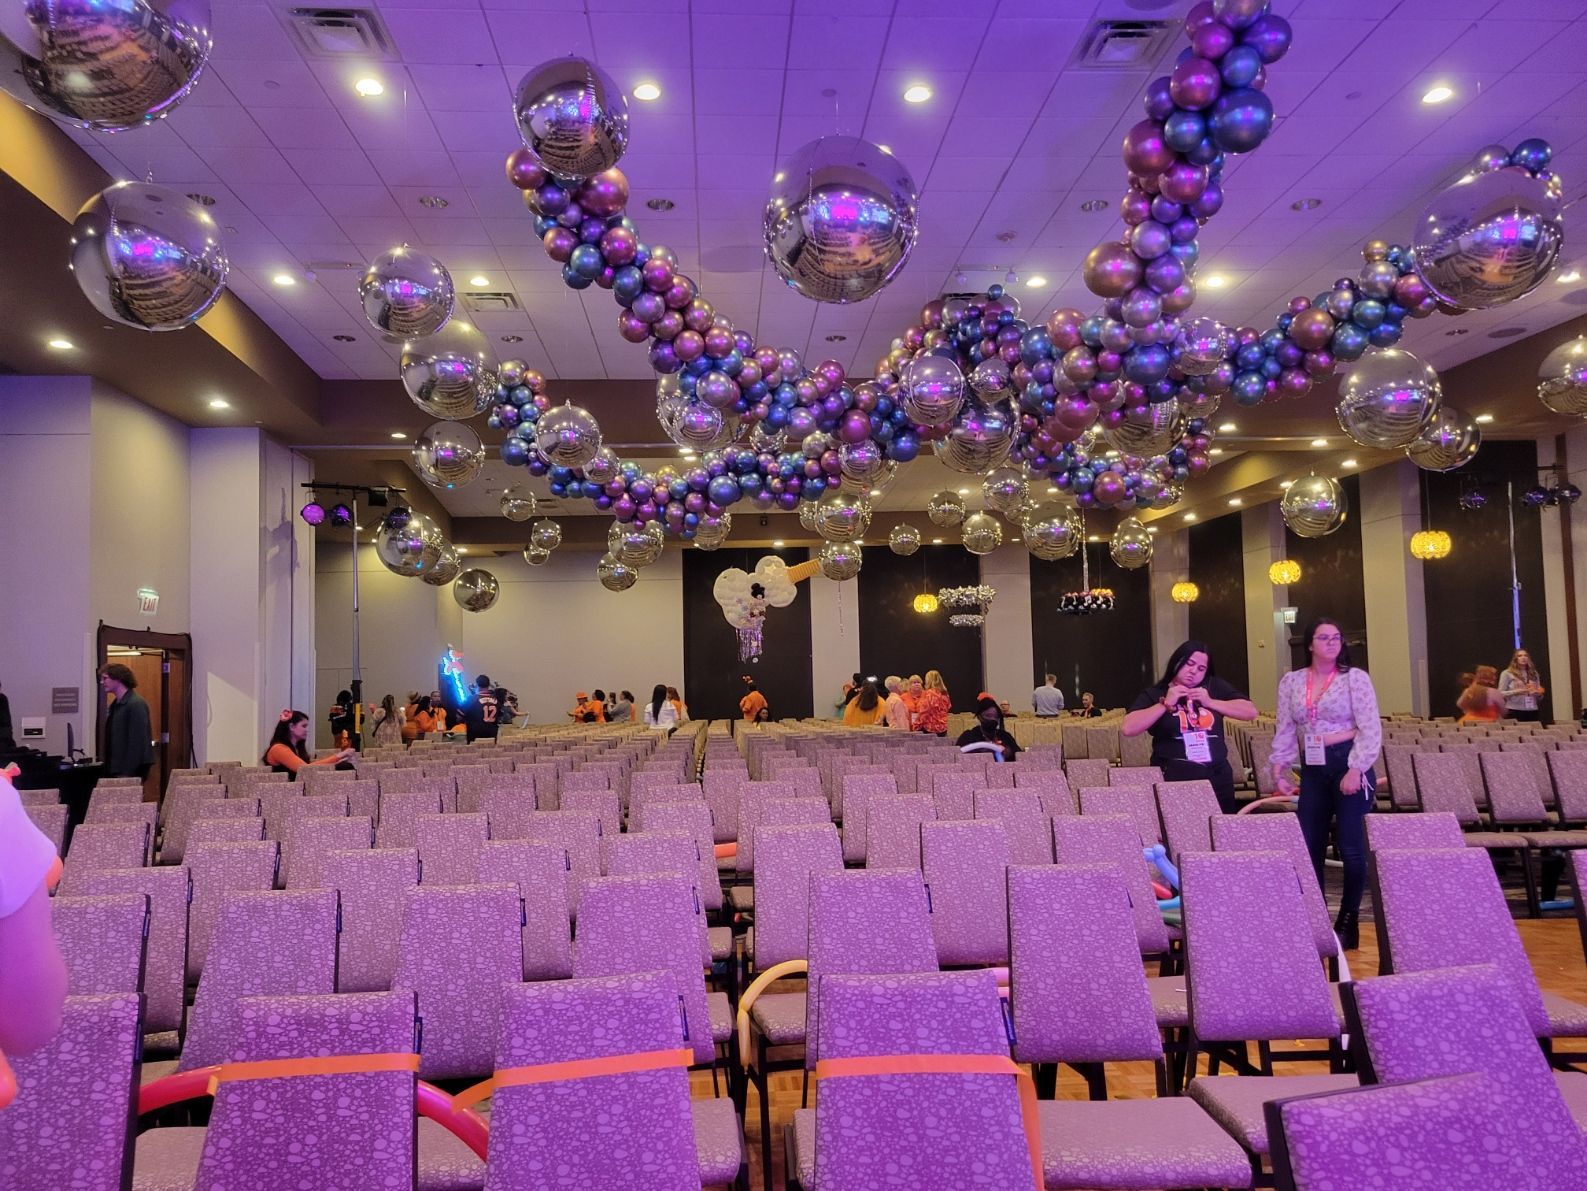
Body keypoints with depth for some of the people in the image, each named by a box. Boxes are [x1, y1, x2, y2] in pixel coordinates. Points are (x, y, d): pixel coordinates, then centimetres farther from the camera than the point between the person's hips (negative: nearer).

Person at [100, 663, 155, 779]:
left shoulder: (136, 704, -13)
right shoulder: (115, 705, 15)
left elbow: (138, 741, -18)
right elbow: (111, 741, 19)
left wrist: (128, 773, -21)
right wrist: (108, 769, 15)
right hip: (115, 770, 9)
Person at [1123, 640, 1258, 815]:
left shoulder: (1215, 687, 8)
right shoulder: (1154, 694, 0)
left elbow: (1251, 712, 2)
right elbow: (1127, 728, -13)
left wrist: (1210, 702, -6)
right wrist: (1166, 704, -12)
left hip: (1217, 779, 3)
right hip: (1174, 780, -3)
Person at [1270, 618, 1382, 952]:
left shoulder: (1355, 678, -1)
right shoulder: (1290, 681, 8)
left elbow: (1370, 729, -7)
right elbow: (1285, 731, 10)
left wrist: (1356, 769, -16)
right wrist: (1279, 770, 3)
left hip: (1348, 763, -4)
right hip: (1312, 769, 4)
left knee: (1351, 848, -2)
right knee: (1309, 847, 4)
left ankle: (1347, 923, 14)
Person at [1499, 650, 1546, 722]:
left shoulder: (1534, 674, 16)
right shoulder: (1507, 673, 1)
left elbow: (1539, 697, 23)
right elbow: (1500, 694, -4)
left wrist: (1539, 694, 1)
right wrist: (1515, 692, -17)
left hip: (1532, 712, 5)